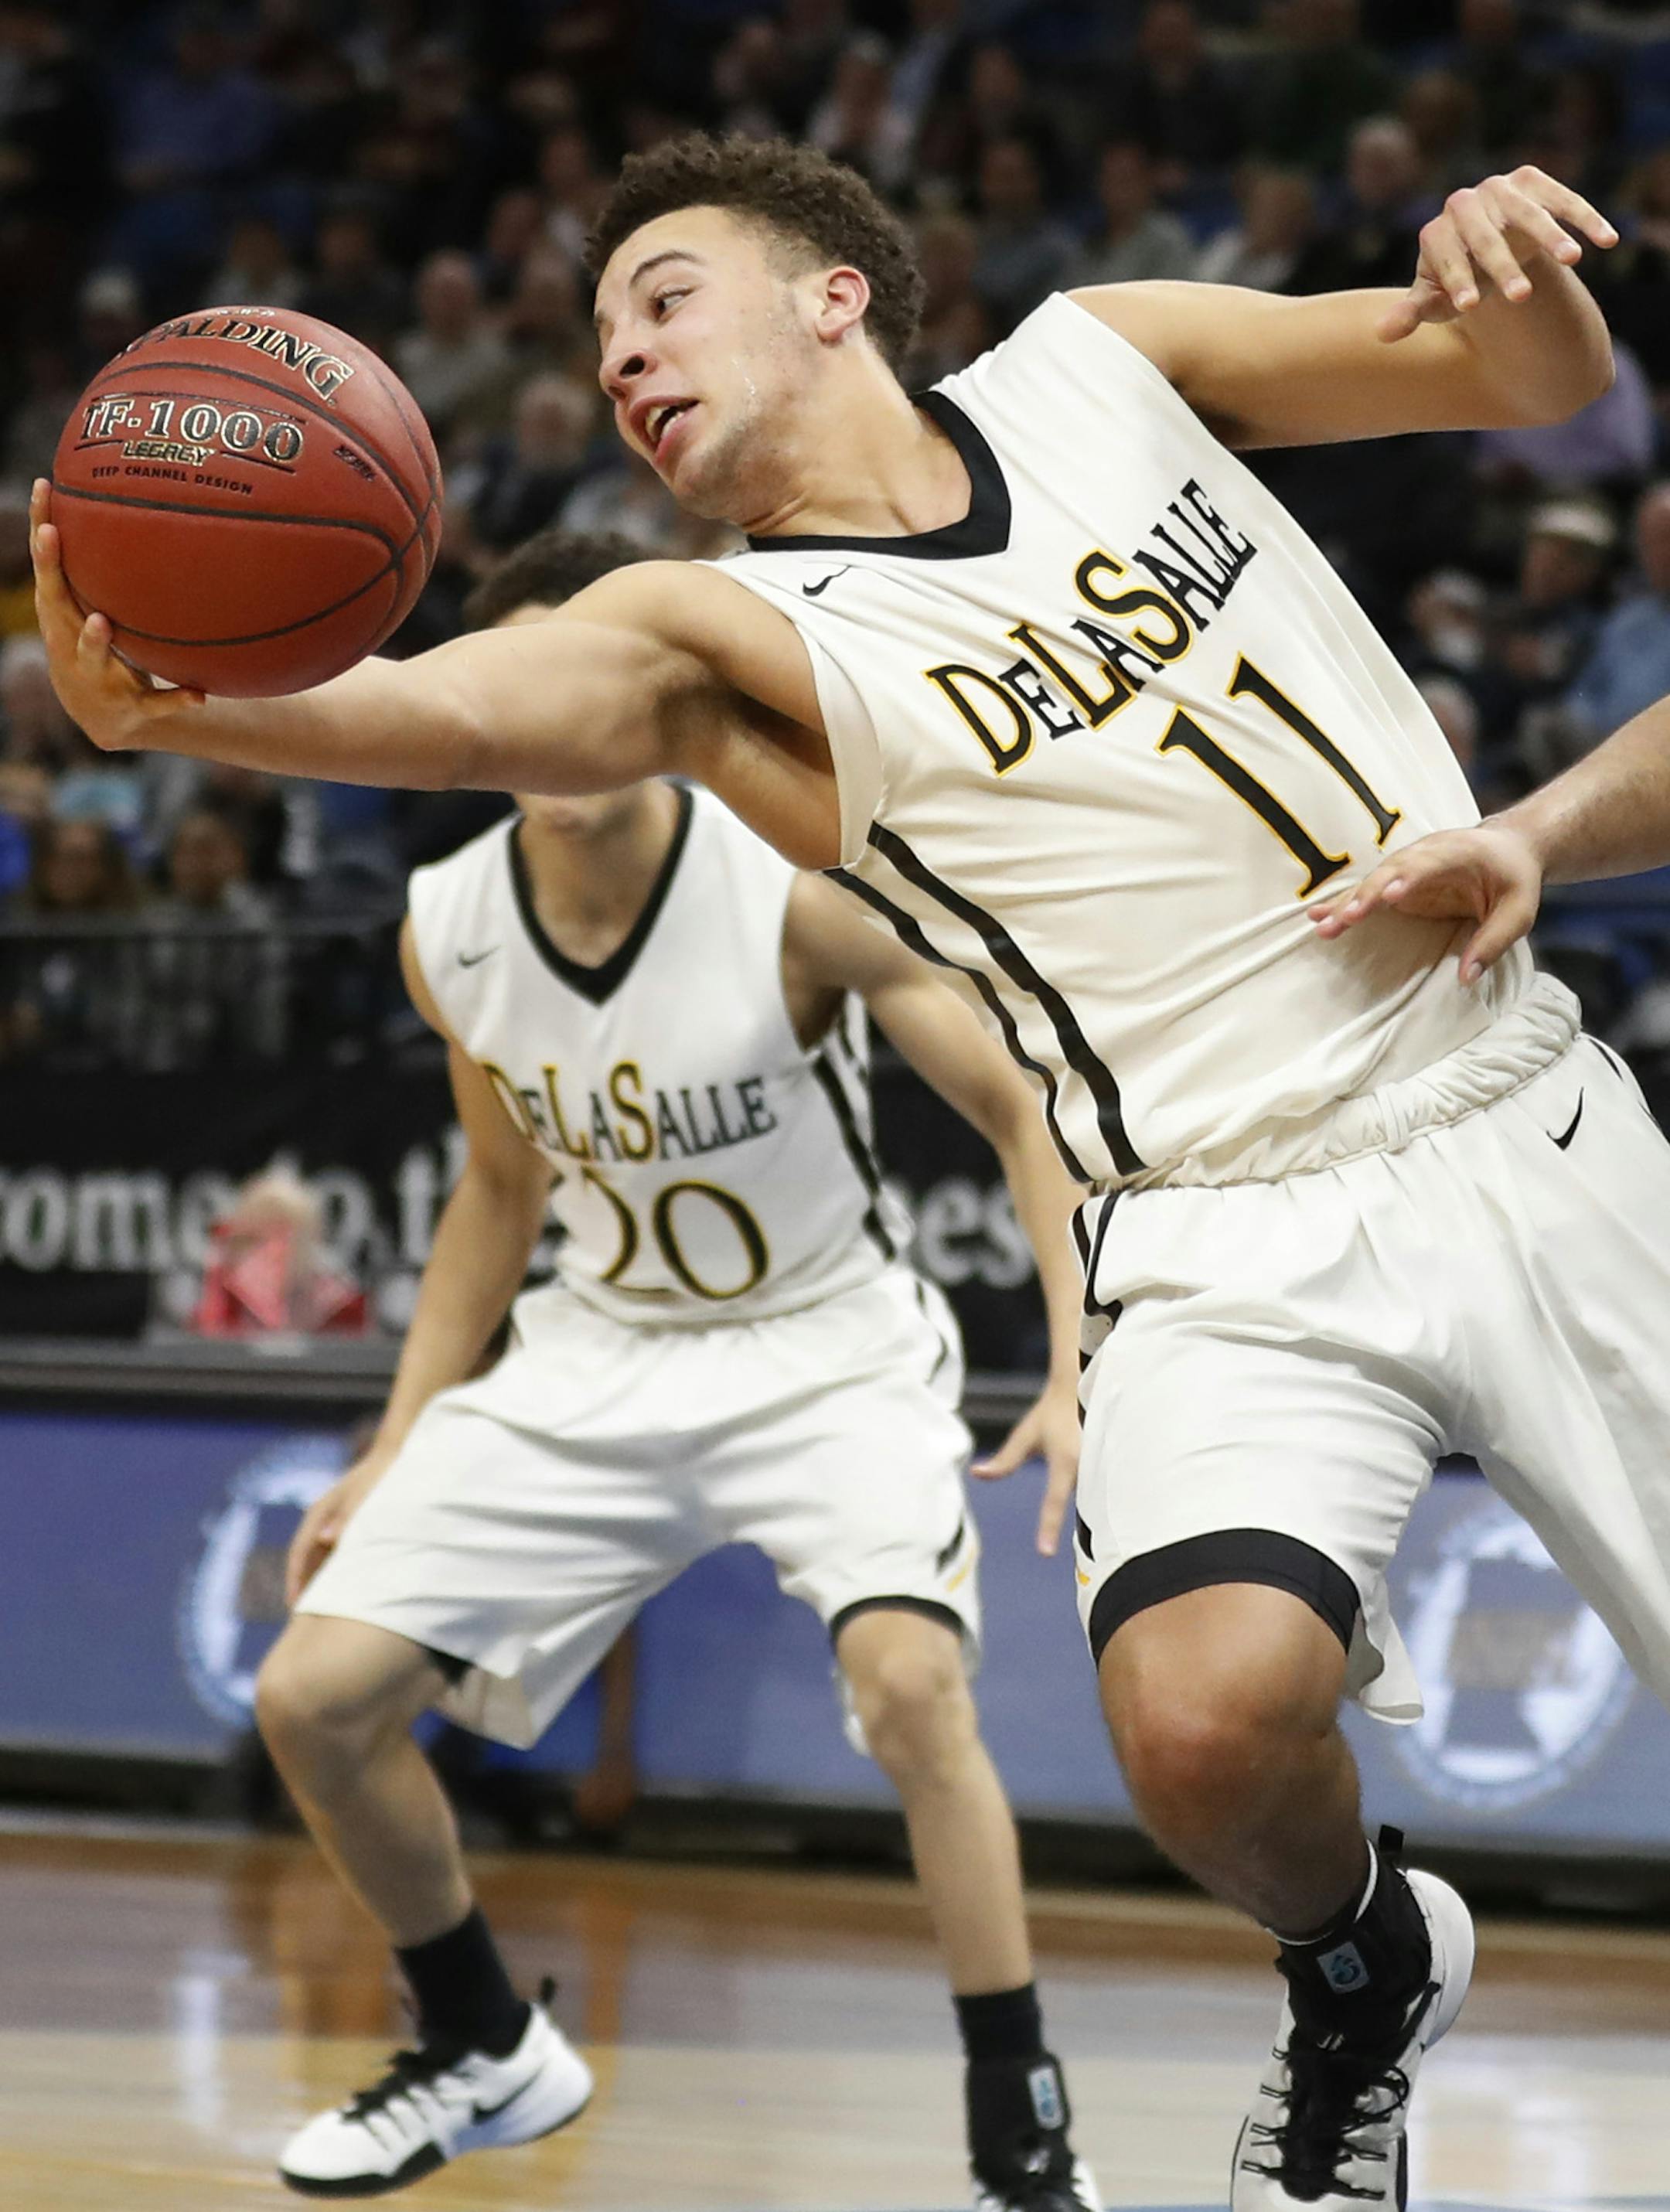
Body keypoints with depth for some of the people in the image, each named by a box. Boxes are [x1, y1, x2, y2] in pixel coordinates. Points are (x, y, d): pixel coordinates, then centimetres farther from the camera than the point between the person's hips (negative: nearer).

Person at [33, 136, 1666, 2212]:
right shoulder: (727, 634, -3)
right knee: (1205, 1717, -25)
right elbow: (461, 706, -24)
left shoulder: (1094, 362, 6)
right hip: (1233, 1247, -2)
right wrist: (166, 704, -45)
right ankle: (1357, 1984, 8)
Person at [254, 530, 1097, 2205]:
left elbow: (1028, 1114, -16)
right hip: (596, 1357, 5)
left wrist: (1078, 1371, -28)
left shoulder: (797, 895, -23)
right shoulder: (448, 930, -8)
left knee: (910, 1680, -33)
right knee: (311, 1698, -2)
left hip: (827, 1351, -5)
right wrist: (394, 1452, 8)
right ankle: (486, 2053, 23)